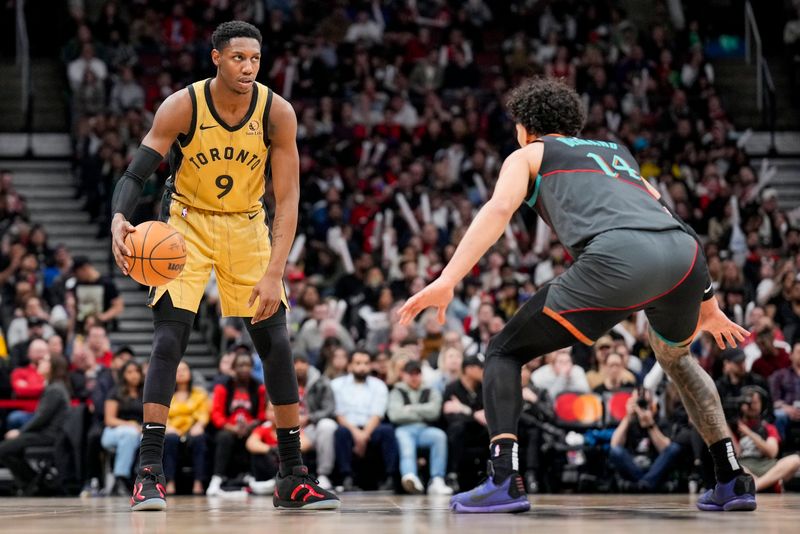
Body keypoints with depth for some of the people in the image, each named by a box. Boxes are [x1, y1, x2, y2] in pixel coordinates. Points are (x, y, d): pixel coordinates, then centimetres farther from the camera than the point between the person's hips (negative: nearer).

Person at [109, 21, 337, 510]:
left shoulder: (277, 112, -16)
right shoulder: (182, 106, -20)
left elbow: (287, 199, -16)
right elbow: (136, 175, -21)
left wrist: (274, 274, -25)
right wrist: (119, 220, -44)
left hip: (247, 226, 2)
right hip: (188, 223, -2)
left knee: (277, 343, -3)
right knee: (169, 338, -16)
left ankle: (293, 476, 6)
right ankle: (150, 472, -14)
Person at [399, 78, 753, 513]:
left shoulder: (529, 155, 26)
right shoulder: (617, 152, 40)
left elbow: (499, 209, 6)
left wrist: (448, 279, -4)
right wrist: (707, 303, 46)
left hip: (616, 258, -5)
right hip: (684, 254, 5)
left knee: (505, 351, 10)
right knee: (674, 356, 36)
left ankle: (504, 481, -9)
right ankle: (732, 482, 30)